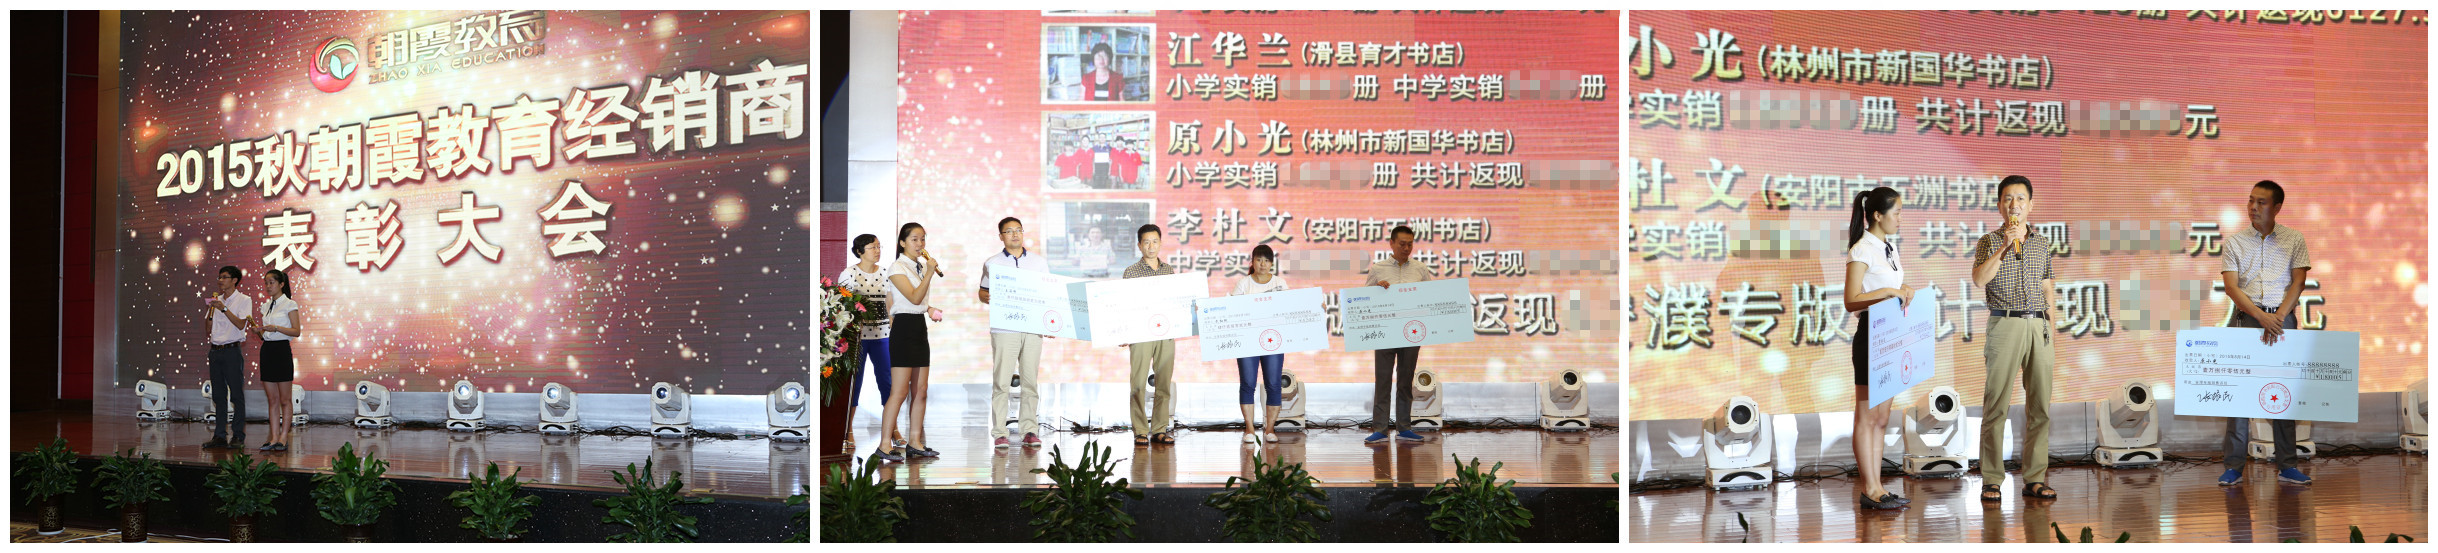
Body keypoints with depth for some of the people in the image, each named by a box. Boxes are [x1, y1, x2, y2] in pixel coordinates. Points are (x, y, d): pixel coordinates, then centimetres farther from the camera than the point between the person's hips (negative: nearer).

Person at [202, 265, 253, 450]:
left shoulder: (243, 300, -1)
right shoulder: (217, 299, 15)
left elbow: (240, 324, -12)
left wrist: (223, 309, -18)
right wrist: (210, 308, -2)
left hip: (232, 350, -6)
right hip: (216, 350, 6)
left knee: (236, 395, -5)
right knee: (218, 394, 6)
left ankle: (238, 436, -3)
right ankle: (220, 436, 10)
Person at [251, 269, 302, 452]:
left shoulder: (289, 305, -5)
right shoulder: (266, 305, 15)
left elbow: (297, 331, -10)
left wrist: (276, 328, -21)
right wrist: (258, 331, -1)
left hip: (282, 351, -7)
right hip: (267, 350, 7)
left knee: (285, 399, -2)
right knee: (272, 399, 6)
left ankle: (283, 439, -1)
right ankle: (274, 437, 7)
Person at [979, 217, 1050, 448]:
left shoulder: (1039, 262, 13)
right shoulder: (992, 264, 9)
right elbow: (983, 292, 10)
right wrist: (986, 297, -14)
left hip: (1033, 329, 2)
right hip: (1004, 330, -2)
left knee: (1030, 380, 2)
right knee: (1001, 381, -5)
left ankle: (1029, 430, 7)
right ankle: (999, 433, -2)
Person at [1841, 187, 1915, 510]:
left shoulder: (1890, 249, 14)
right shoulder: (1861, 250, -12)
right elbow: (1852, 301, -17)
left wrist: (1905, 291, 4)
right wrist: (1887, 292, -24)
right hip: (1870, 335, -9)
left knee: (1881, 417, 10)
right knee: (1867, 416, -3)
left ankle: (1877, 487, 13)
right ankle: (1869, 490, 0)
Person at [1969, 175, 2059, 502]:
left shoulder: (2042, 244, 15)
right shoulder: (1990, 242, 4)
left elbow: (2048, 292, 16)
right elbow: (1979, 280, -14)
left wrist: (2052, 338, 12)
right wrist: (2005, 246, -22)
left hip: (2039, 327, 4)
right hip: (2005, 325, -4)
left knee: (2039, 406, 3)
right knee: (1996, 405, -5)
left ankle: (2035, 478, 8)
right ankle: (1991, 481, -1)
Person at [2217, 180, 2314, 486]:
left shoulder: (2293, 239, 6)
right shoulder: (2235, 241, 4)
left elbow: (2298, 282, 0)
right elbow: (2231, 287, -3)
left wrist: (2278, 317, -14)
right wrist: (2262, 317, -15)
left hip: (2282, 318, 0)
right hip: (2245, 317, 0)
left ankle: (2286, 466, 6)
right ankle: (2234, 467, -1)